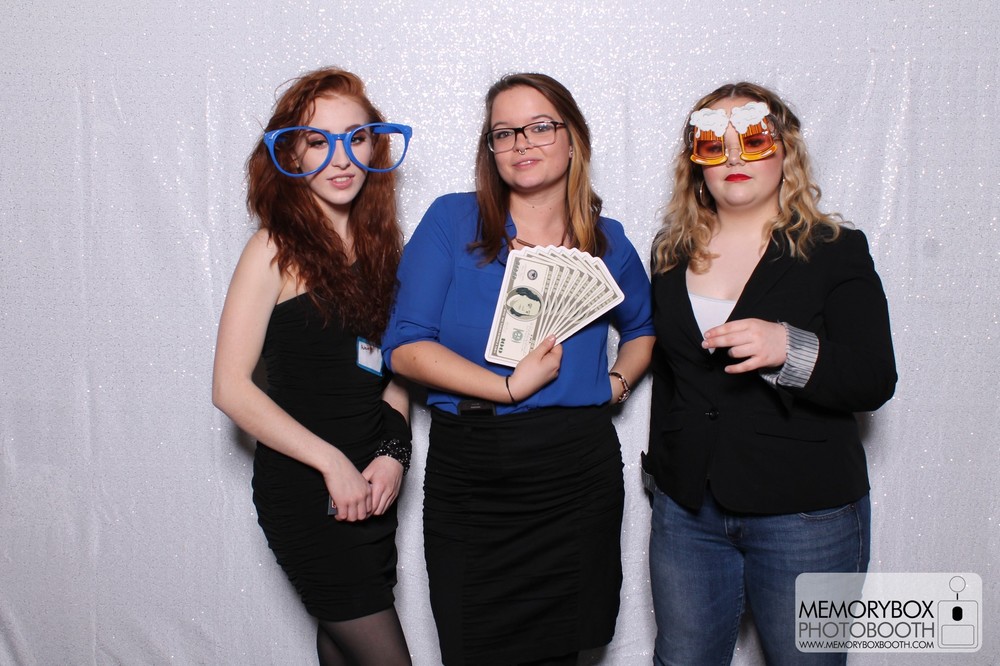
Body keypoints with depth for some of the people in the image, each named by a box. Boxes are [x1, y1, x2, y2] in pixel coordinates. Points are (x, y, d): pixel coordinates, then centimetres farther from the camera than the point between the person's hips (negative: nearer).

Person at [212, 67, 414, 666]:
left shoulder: (383, 242, 6)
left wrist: (394, 451, -2)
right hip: (304, 490, -6)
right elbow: (231, 386, -14)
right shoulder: (278, 249, -11)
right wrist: (333, 463, -15)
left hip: (371, 486, 6)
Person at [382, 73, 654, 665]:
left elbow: (645, 327, 25)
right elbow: (405, 347, -8)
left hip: (578, 477, 2)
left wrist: (619, 381, 5)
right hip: (467, 478, -1)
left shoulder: (607, 241, 6)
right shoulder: (451, 221, -2)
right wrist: (508, 387, -16)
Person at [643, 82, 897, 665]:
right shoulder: (672, 254, 7)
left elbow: (876, 381, -11)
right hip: (687, 506, 4)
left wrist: (789, 349, -28)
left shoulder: (836, 250, -5)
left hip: (806, 515, -3)